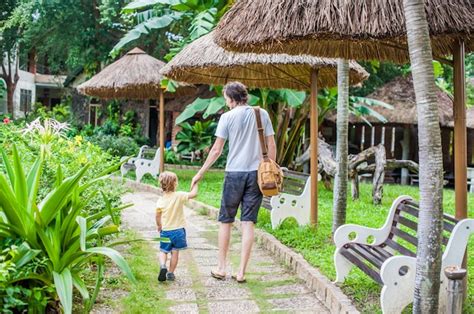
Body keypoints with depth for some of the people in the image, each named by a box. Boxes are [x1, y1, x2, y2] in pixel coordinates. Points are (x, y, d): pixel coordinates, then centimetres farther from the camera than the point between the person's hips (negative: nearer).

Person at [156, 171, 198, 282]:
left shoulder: (160, 200, -5)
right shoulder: (179, 196, -15)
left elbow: (158, 216, 3)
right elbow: (193, 194, -15)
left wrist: (159, 226, 21)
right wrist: (195, 183, 1)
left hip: (165, 231, 2)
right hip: (178, 230, -2)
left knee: (163, 251, 14)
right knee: (175, 252, 10)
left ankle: (163, 266, -12)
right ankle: (170, 273, 14)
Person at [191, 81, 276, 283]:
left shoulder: (227, 117, -3)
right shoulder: (262, 114, 5)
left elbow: (216, 150, -2)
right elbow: (271, 146, 3)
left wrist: (201, 173, 7)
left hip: (234, 173, -2)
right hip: (256, 173, 2)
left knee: (225, 221, 12)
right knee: (248, 223, 4)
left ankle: (221, 268, 18)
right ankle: (241, 272, 5)